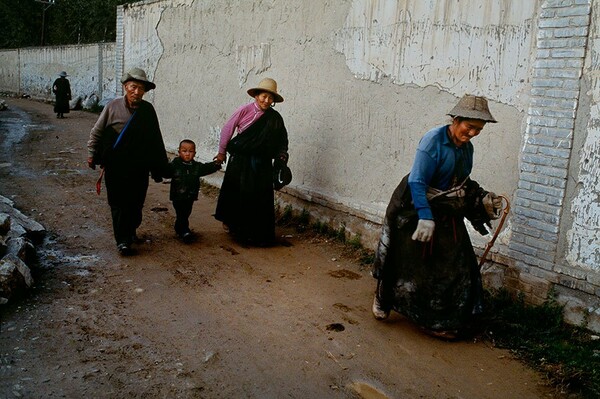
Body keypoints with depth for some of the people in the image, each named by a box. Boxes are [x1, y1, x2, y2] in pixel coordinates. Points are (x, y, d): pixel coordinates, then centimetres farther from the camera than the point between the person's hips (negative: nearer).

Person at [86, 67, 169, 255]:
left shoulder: (148, 110, 2)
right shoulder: (113, 106, -3)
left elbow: (155, 140, 9)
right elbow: (97, 132, 6)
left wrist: (160, 166, 10)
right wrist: (92, 154, 4)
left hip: (139, 166, 2)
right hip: (115, 165, -2)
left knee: (136, 202, 9)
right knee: (118, 203, 0)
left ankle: (131, 231, 31)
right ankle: (122, 240, 5)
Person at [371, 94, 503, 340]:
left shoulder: (466, 148, 4)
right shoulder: (433, 141, -20)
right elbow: (417, 182, -25)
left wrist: (483, 200, 2)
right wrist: (425, 217, -31)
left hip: (447, 216, 7)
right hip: (415, 213, -7)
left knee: (453, 268, 5)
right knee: (405, 263, 7)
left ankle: (440, 322, 20)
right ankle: (383, 303, 32)